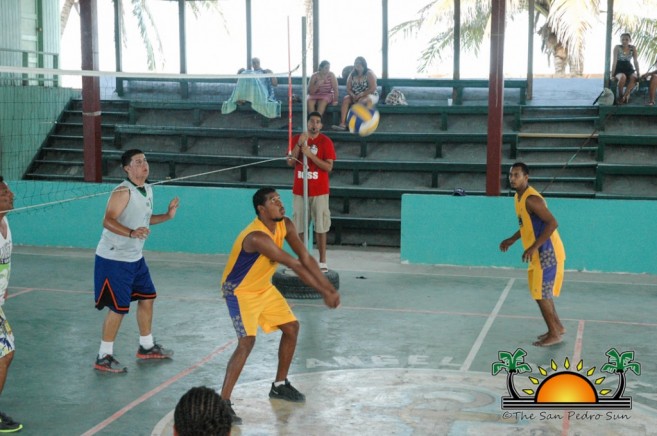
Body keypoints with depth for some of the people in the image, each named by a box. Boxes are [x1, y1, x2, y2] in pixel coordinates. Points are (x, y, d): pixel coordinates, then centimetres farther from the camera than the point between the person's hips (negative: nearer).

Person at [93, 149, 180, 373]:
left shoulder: (148, 190, 8)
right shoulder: (123, 192, -20)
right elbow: (108, 221, -29)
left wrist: (167, 216, 9)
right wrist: (132, 233, -44)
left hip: (135, 258, 9)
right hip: (114, 259, -9)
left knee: (147, 298, 16)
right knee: (118, 308, -6)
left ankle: (146, 347, 33)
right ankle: (104, 358, 7)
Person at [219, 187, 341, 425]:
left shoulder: (285, 225, -8)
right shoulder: (256, 237, -34)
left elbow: (306, 258, -9)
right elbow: (294, 265, -34)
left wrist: (330, 288, -18)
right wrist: (324, 292, -32)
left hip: (264, 287, 9)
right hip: (239, 291, -9)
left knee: (291, 327, 12)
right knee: (247, 342, -22)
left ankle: (279, 385, 29)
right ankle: (223, 402, -16)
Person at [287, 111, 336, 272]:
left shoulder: (326, 142, -3)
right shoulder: (296, 139, 6)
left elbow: (329, 167, -10)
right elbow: (290, 162, -1)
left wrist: (310, 154, -19)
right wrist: (299, 144, -13)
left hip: (319, 192, -3)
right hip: (299, 191, 3)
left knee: (320, 227, -2)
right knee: (298, 227, 5)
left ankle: (322, 262, 1)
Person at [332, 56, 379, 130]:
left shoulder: (369, 74, -8)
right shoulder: (352, 75, 6)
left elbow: (373, 88, -17)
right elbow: (348, 89, 2)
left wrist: (361, 95, -23)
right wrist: (353, 96, -20)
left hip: (371, 95, -4)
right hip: (355, 96, 4)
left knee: (368, 100, -39)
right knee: (345, 99, -22)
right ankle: (342, 124, -33)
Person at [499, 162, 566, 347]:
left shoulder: (531, 199, -21)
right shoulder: (518, 197, 10)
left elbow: (552, 223, -27)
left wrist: (533, 247, -29)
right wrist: (512, 240, 18)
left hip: (547, 253, -10)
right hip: (539, 254, 10)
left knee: (541, 294, -4)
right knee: (542, 292, 18)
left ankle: (554, 334, 7)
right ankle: (557, 327, 30)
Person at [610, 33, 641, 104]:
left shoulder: (633, 48, -2)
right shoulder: (617, 47, -11)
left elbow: (636, 61, -1)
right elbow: (614, 61, -14)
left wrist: (638, 74, -7)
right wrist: (612, 74, -18)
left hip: (628, 68, 3)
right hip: (619, 69, -3)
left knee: (634, 77, -32)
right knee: (623, 77, -38)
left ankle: (624, 97, -21)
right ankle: (620, 96, -16)